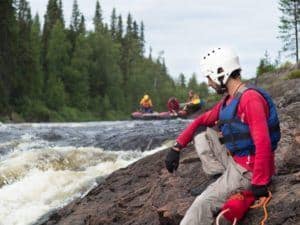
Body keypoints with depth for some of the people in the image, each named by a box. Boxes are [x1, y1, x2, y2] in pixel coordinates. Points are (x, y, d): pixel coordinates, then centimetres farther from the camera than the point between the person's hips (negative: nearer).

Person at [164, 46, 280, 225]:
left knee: (203, 204, -15)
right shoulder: (228, 101, 9)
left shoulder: (250, 98, -21)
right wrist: (177, 148, 10)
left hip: (248, 169, -10)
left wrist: (259, 184, -26)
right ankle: (227, 180, -2)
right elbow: (202, 121, 20)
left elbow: (263, 144, -28)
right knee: (202, 138, 14)